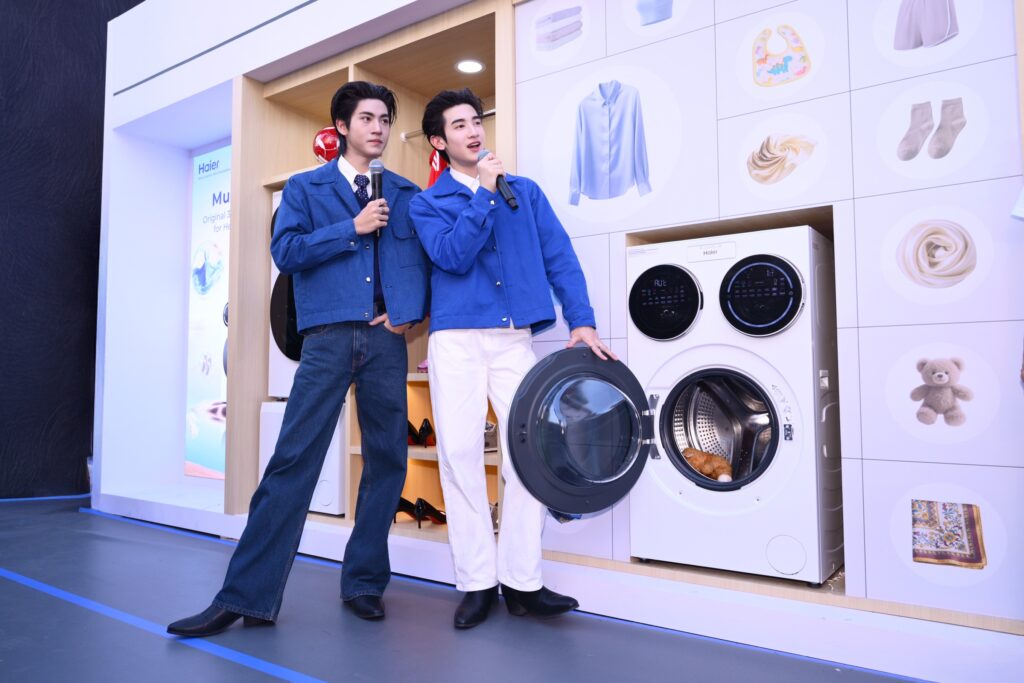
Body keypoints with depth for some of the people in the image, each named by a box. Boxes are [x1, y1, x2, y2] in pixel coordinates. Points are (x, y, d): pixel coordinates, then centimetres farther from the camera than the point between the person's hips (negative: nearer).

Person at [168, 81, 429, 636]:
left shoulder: (405, 194, 17)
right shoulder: (306, 188, 13)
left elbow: (421, 258, 10)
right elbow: (286, 252, 0)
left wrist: (409, 310, -6)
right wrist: (352, 229, -5)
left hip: (386, 339, 3)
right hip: (329, 336, -2)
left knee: (387, 460, 3)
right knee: (293, 460, -7)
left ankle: (364, 583, 17)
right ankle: (246, 596, 1)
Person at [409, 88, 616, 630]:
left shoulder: (525, 191, 15)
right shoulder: (427, 203, 10)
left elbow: (560, 258, 7)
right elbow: (453, 256, -9)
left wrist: (581, 321, -3)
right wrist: (484, 192, -9)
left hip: (516, 338, 2)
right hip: (456, 339, -1)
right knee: (460, 452, -3)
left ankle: (521, 580, 9)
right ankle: (476, 582, 10)